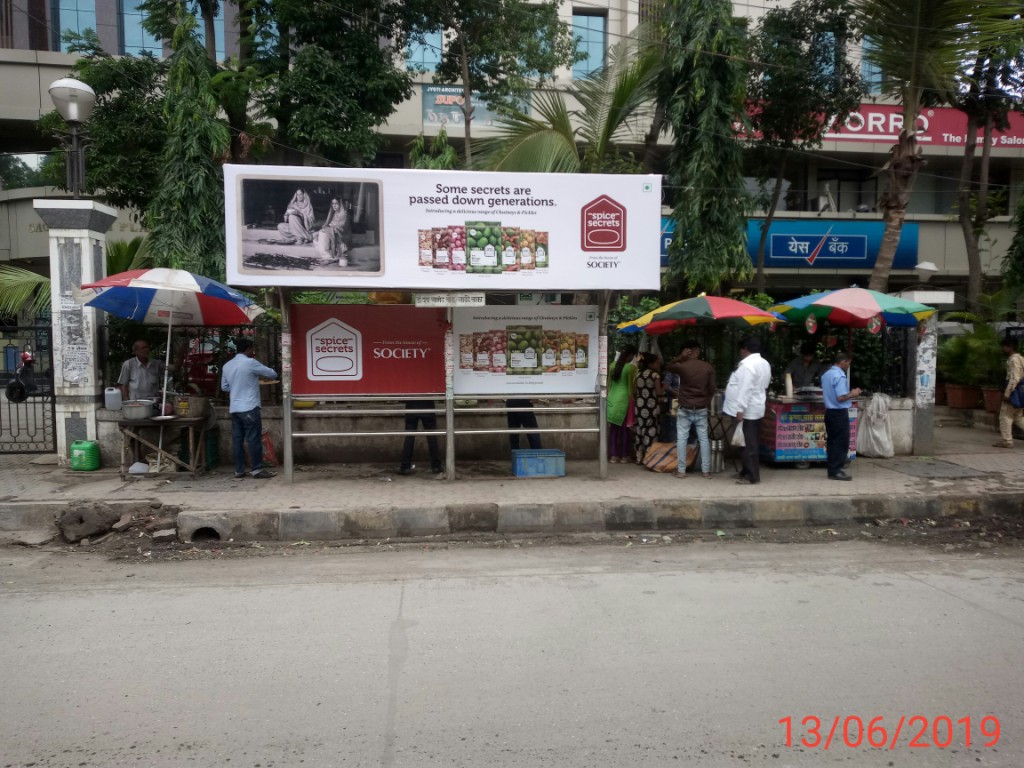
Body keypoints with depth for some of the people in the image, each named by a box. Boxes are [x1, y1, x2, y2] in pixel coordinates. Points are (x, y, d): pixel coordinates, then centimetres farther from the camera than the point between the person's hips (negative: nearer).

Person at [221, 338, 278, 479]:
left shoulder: (227, 365, 12)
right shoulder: (250, 363, -9)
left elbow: (224, 387, 21)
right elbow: (273, 374, -1)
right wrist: (260, 375, 19)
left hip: (234, 408, 7)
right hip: (249, 408, -7)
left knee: (237, 439, 7)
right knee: (254, 439, -3)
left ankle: (239, 470, 11)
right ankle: (257, 470, -1)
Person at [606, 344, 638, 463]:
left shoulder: (613, 365, 6)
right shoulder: (631, 367, -8)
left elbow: (609, 384, 10)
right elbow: (631, 386, -5)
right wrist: (631, 400, 7)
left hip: (612, 399, 4)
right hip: (624, 399, -4)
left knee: (613, 429, 8)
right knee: (624, 429, 5)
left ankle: (614, 456, 9)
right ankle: (624, 457, 9)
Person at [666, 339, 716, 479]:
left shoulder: (682, 366, -10)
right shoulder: (708, 367, -2)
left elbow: (669, 366, 13)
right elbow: (712, 389, 2)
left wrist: (680, 357, 2)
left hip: (685, 409, -2)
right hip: (701, 409, 2)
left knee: (682, 439, 5)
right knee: (704, 439, 8)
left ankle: (681, 470, 6)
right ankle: (706, 471, 9)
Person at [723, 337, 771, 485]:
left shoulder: (747, 365, -19)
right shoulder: (764, 363, 13)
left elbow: (745, 389, -25)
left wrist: (740, 410, -25)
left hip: (746, 411, -10)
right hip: (756, 409, 10)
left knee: (747, 445, -5)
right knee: (752, 443, 15)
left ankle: (752, 476, -1)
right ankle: (747, 472, 24)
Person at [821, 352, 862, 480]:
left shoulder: (826, 374, 11)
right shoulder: (840, 376, -17)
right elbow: (841, 397, -23)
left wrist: (849, 393, 20)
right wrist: (852, 394, -6)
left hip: (829, 411, 9)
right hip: (839, 413, -9)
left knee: (831, 441, 12)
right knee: (841, 442, -3)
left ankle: (832, 470, 16)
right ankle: (836, 471, -2)